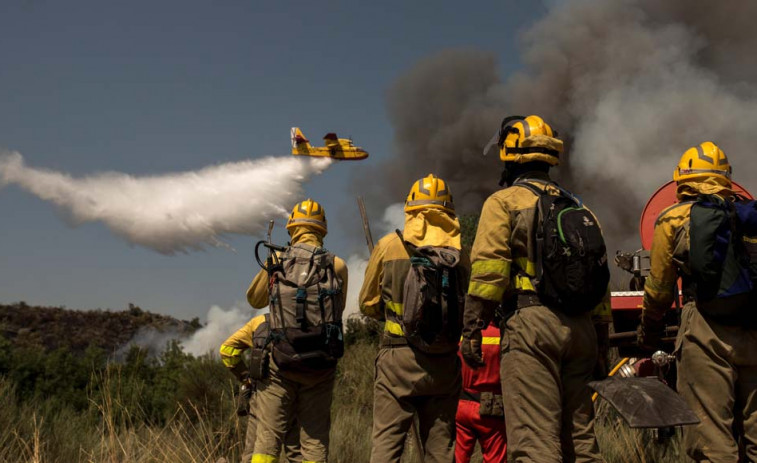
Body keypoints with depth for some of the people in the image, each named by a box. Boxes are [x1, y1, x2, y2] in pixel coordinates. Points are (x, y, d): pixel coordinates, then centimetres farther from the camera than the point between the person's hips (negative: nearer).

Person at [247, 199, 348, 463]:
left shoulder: (276, 261, 2)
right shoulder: (337, 266, 2)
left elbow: (255, 300, 17)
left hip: (281, 361, 0)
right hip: (321, 362, 1)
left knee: (268, 437, 4)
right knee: (315, 440, 8)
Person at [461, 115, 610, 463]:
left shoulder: (504, 202, 3)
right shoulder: (578, 207, 22)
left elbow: (488, 269, -9)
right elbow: (601, 276, 18)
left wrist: (471, 329, -9)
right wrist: (600, 337, 20)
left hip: (531, 321, -7)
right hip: (580, 328, 7)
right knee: (579, 434, 12)